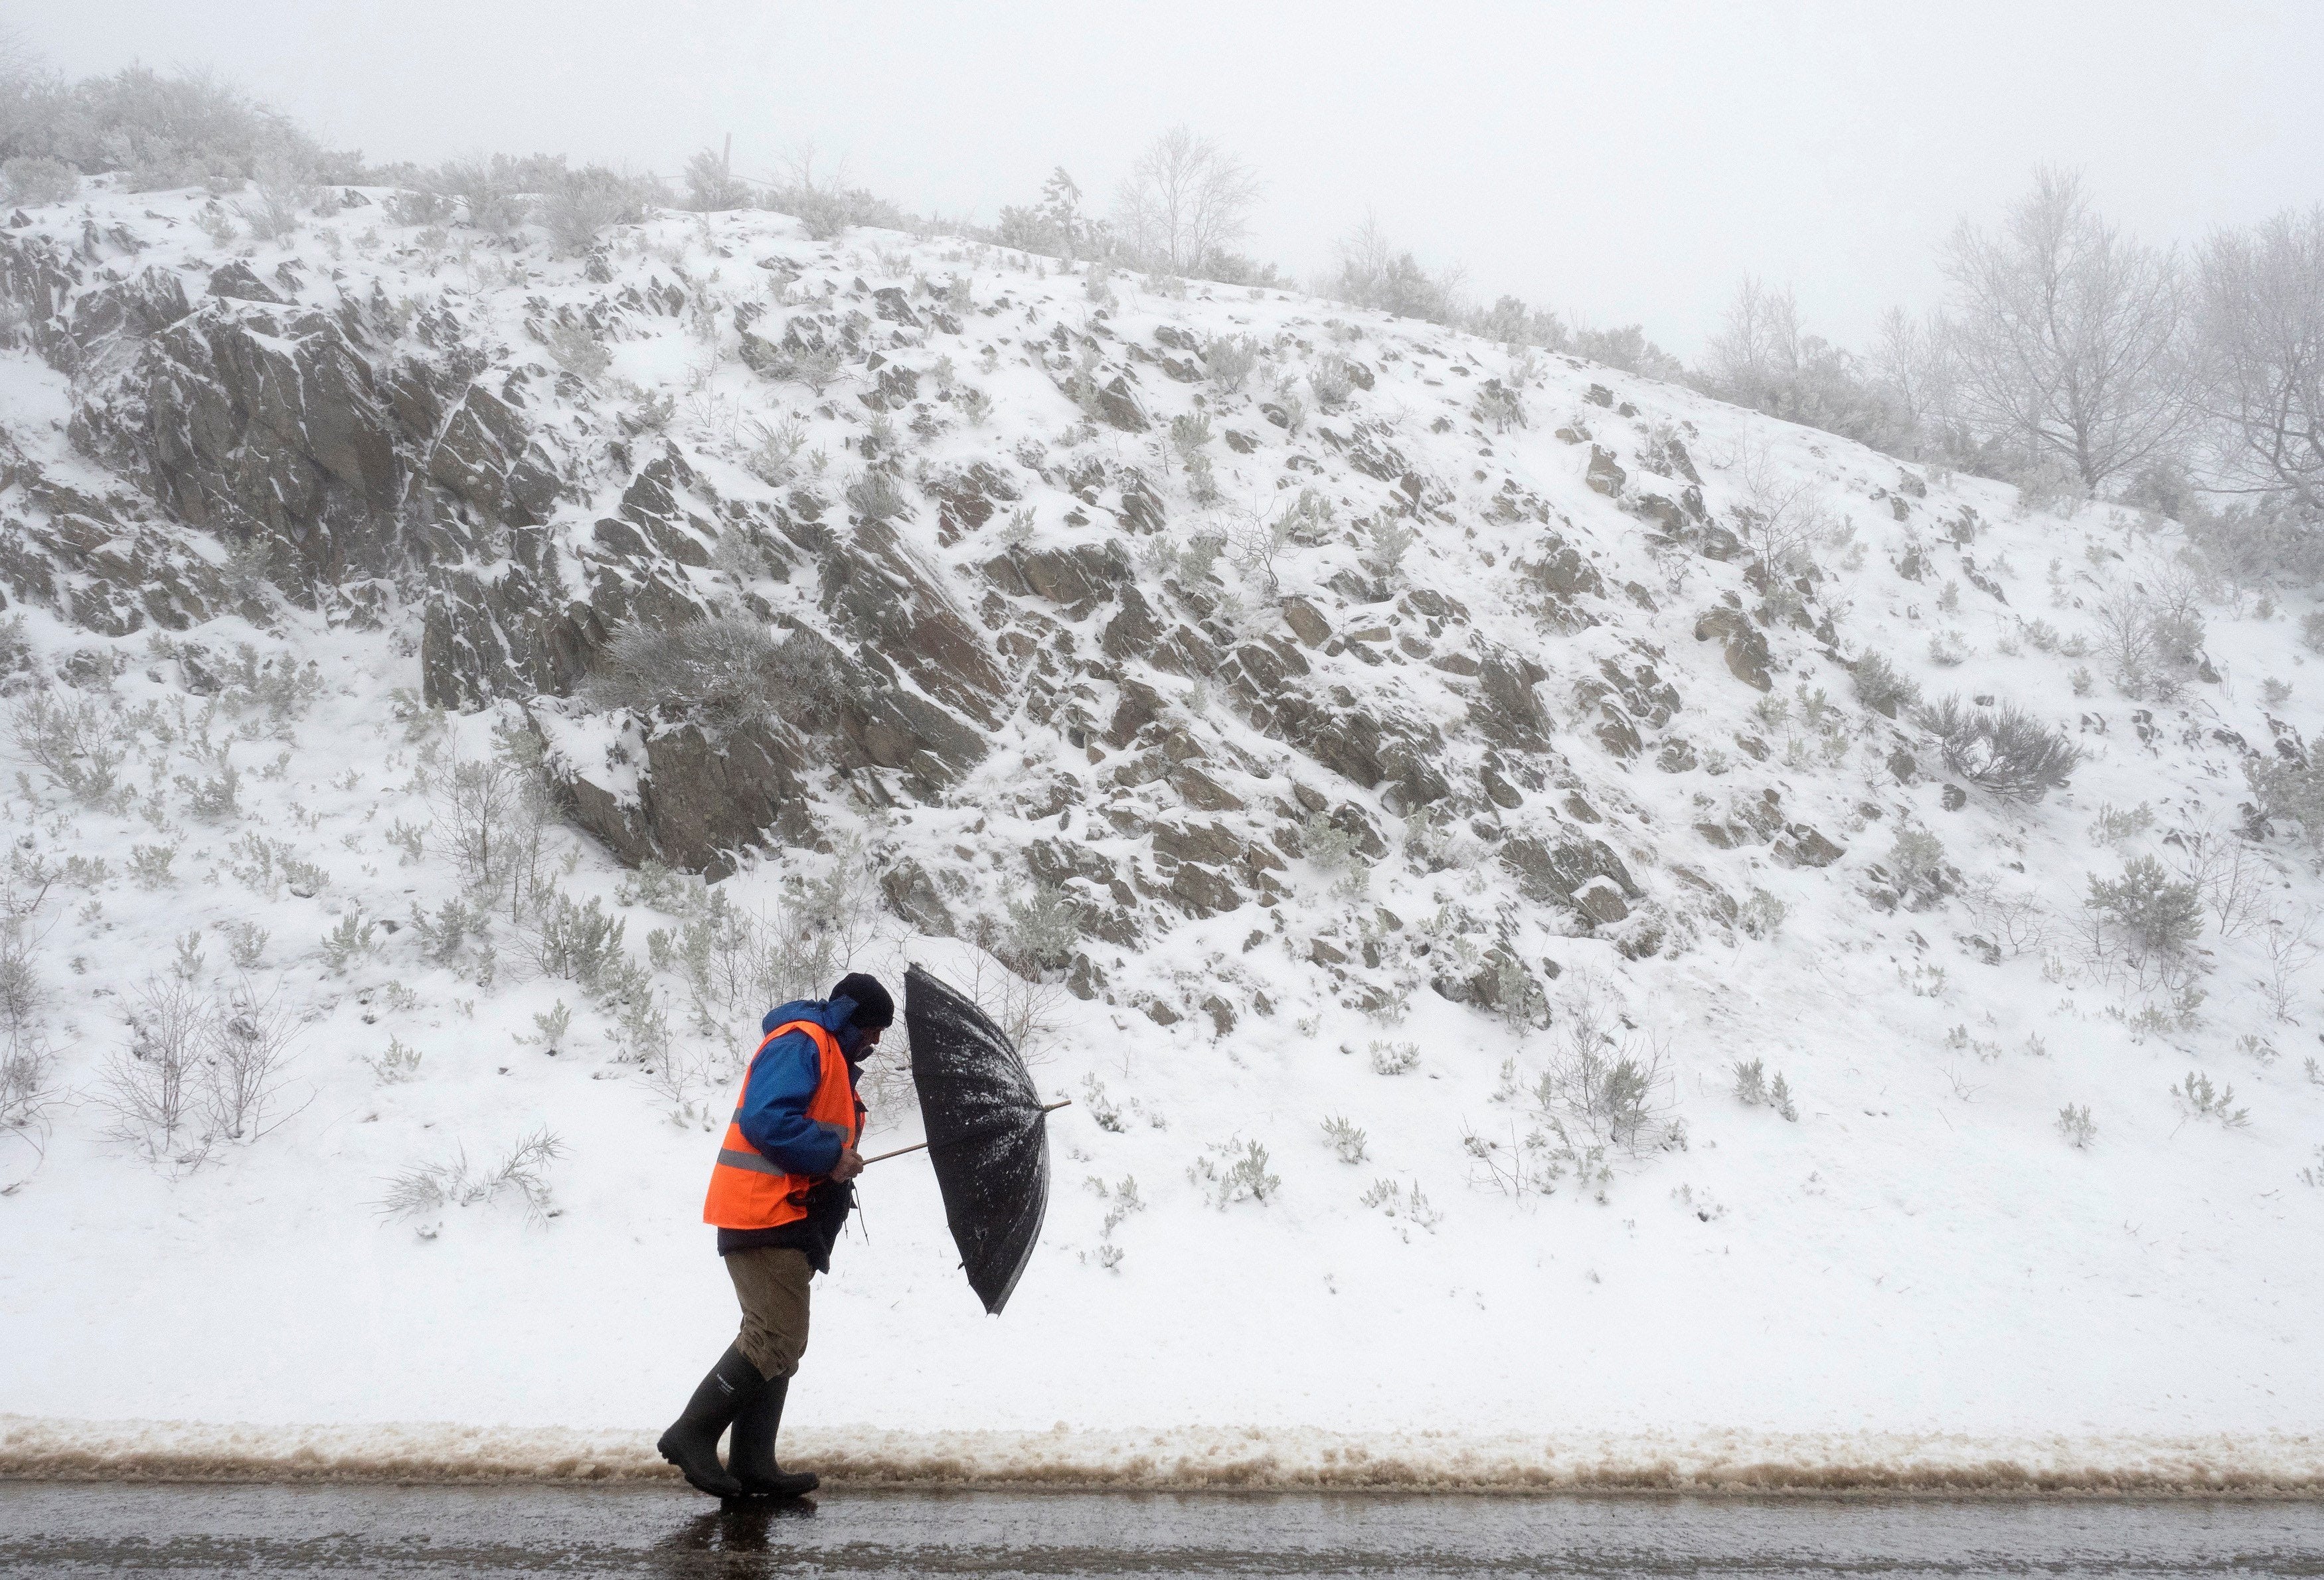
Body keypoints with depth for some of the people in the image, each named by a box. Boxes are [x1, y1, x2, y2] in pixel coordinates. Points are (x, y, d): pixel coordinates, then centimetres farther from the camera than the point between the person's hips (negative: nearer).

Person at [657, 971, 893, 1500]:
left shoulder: (830, 1054, 22)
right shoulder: (800, 1044, -12)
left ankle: (752, 1463, 15)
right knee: (776, 1339, -13)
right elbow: (765, 1120, -24)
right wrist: (831, 1158, -19)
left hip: (784, 1221, 11)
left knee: (778, 1342, 12)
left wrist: (840, 1159, 4)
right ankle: (692, 1434, -6)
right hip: (764, 1216, -11)